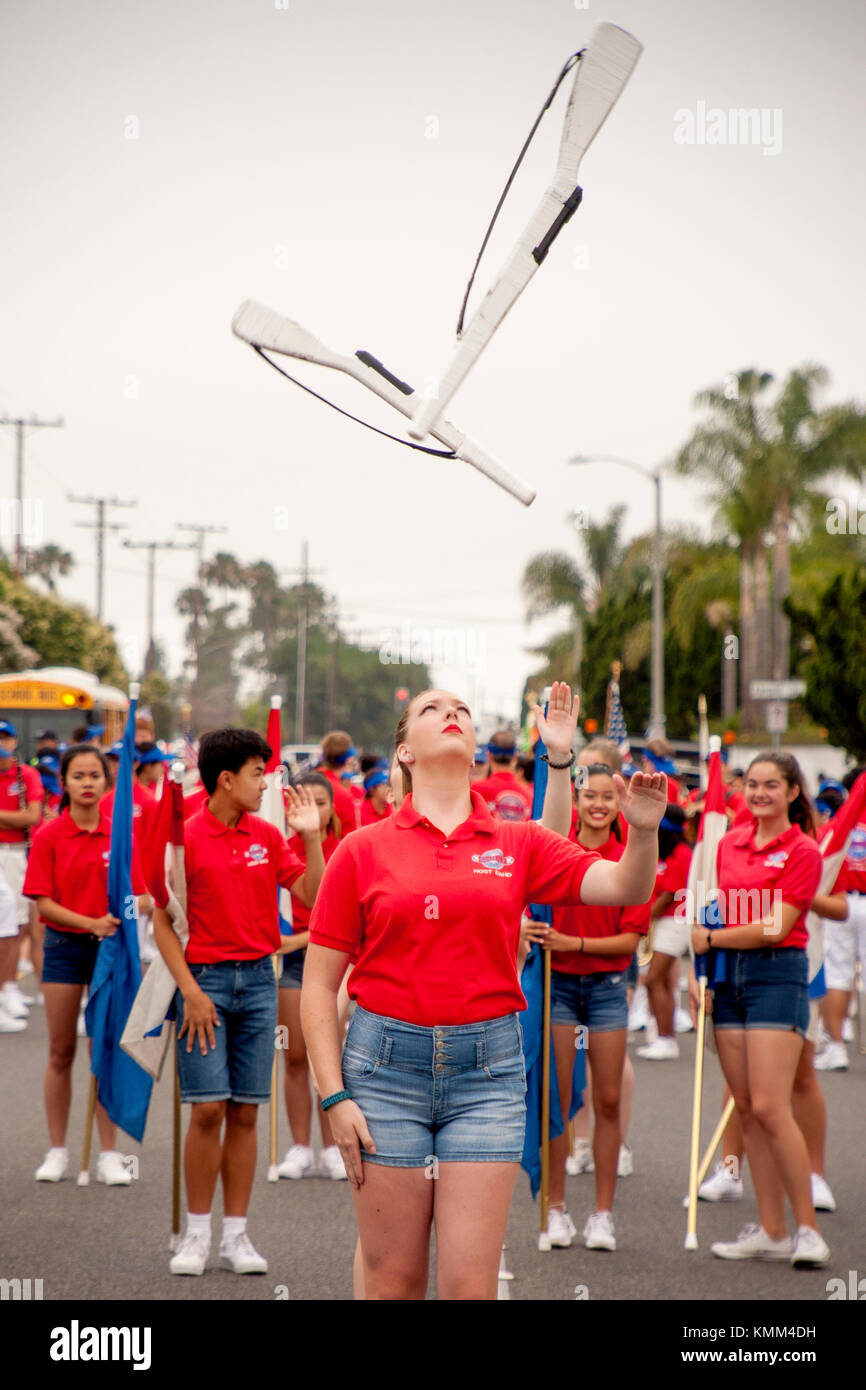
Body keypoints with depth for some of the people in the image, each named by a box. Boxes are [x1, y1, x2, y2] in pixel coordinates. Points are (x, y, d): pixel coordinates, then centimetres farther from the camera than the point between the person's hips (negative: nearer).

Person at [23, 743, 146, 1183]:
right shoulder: (49, 837, -3)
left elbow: (134, 896, 4)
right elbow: (43, 902, -7)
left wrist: (120, 923, -17)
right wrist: (91, 923, -19)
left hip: (110, 948, 1)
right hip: (64, 947, -1)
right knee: (61, 1052, 5)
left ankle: (109, 1154, 8)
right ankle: (57, 1151, 14)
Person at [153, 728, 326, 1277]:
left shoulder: (268, 835, 8)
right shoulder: (185, 838, -6)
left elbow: (312, 896, 5)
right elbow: (163, 922, -5)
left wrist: (311, 836, -5)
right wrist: (190, 990, -12)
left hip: (259, 980, 4)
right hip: (207, 979, -4)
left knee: (245, 1111, 5)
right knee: (208, 1109, -6)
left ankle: (237, 1235, 10)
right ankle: (197, 1234, 5)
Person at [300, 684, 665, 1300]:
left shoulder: (519, 844, 8)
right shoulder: (364, 850, 3)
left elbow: (623, 887, -1)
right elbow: (319, 983, 3)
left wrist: (643, 832, -22)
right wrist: (334, 1097, -4)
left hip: (488, 1069, 1)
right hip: (387, 1063, -1)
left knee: (470, 1284, -3)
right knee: (393, 1278, 4)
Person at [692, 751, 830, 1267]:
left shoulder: (803, 851, -5)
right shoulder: (730, 844, 12)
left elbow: (776, 927, -11)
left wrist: (711, 938, -4)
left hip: (778, 976, -6)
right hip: (729, 975, 6)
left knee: (770, 1107, -13)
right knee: (746, 1109, 5)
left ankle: (809, 1229, -4)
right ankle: (771, 1231, 10)